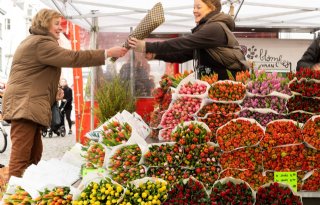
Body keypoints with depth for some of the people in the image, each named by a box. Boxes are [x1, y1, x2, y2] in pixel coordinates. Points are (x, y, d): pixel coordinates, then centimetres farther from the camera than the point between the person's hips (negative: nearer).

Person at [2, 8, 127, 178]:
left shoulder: (33, 42, 25)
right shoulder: (41, 43, -10)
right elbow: (72, 58, -18)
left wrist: (54, 91, 14)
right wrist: (108, 53, -17)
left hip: (26, 105, 11)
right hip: (25, 105, -11)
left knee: (34, 154, 10)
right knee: (21, 155, -14)